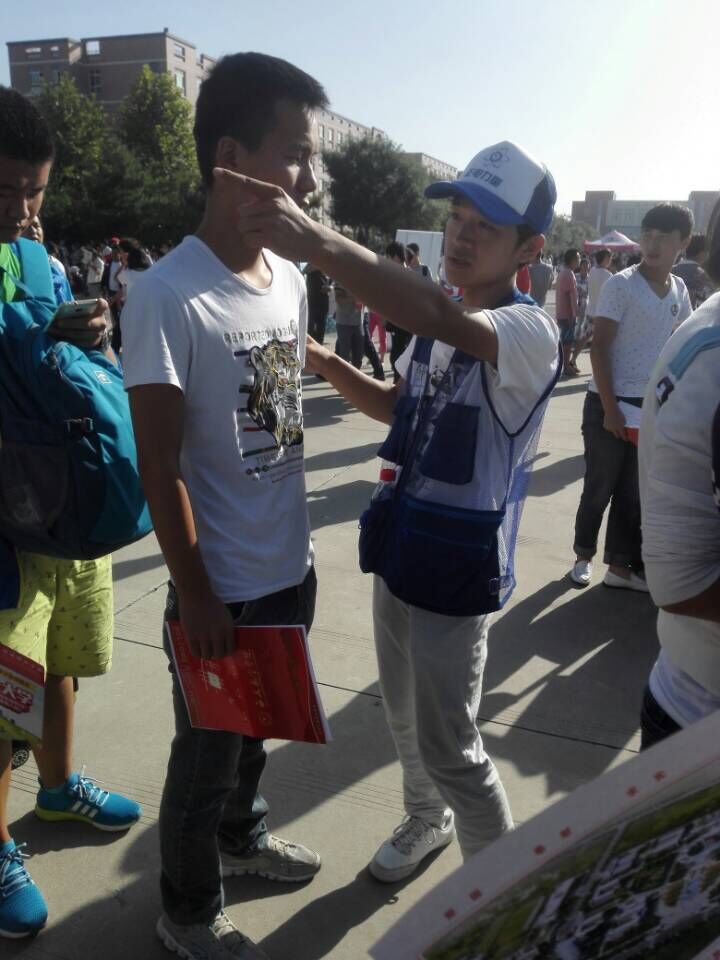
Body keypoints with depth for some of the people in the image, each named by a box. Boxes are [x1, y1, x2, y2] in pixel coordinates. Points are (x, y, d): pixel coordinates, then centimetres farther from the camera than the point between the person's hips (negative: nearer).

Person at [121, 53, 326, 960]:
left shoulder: (291, 278, 2)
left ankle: (243, 835, 53)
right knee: (206, 756, 14)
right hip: (223, 587, -6)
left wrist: (295, 548, 14)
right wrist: (196, 597, -13)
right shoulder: (167, 296, -20)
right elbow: (160, 469, -17)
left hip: (290, 569, 6)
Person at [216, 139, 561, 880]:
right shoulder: (436, 327, 4)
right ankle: (427, 819, 52)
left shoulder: (530, 332, -20)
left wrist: (316, 241, -53)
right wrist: (331, 367, 1)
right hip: (399, 548, 8)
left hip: (458, 568, -8)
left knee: (449, 746, 7)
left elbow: (439, 317, -42)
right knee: (404, 715, 24)